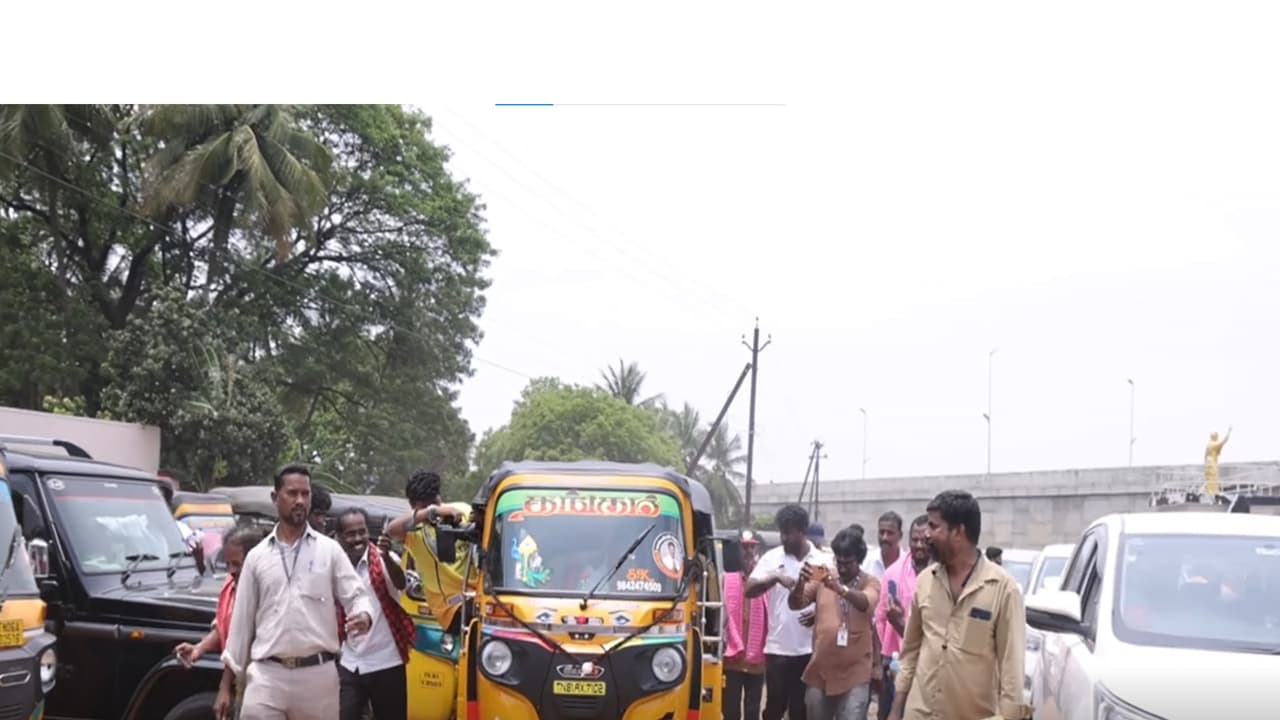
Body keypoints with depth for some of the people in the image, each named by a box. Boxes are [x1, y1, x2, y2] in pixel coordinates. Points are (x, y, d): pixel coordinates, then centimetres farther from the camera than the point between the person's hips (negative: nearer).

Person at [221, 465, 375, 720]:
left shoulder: (329, 550, 7)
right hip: (267, 673, 0)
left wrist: (364, 615, -24)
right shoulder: (257, 556, 11)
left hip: (318, 673, 0)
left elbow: (356, 595, 0)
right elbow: (243, 619, 13)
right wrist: (234, 672, 11)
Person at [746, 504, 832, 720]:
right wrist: (776, 577, -25)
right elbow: (749, 589, -8)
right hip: (777, 648, 0)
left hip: (809, 649, 0)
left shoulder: (823, 561, 2)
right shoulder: (772, 557, 1)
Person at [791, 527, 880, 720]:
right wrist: (801, 582, -26)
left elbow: (865, 603, -24)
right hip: (820, 671, 3)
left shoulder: (870, 583, -3)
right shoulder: (822, 579, 3)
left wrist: (840, 588, -45)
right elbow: (795, 604, -4)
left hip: (854, 675, -3)